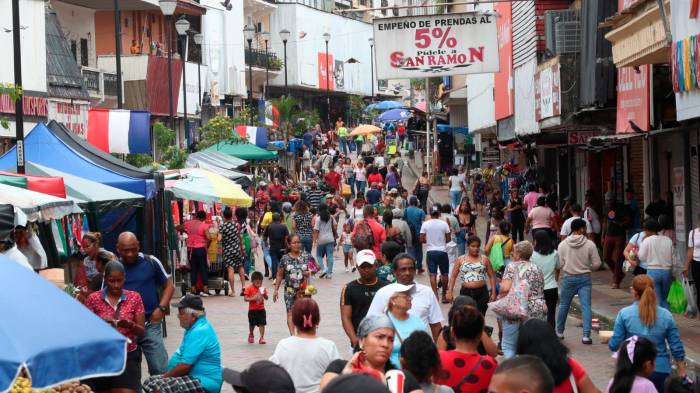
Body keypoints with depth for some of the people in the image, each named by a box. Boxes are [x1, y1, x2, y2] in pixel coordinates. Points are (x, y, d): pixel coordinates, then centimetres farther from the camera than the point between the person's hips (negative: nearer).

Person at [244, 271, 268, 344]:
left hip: (261, 309, 2)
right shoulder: (249, 288, -8)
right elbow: (245, 298, -11)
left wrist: (264, 293, -14)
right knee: (252, 324, 11)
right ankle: (251, 335, 36)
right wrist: (253, 298, -24)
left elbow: (266, 298, 6)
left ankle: (262, 338, -3)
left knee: (262, 323, -5)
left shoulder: (261, 288, 3)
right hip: (252, 310, -2)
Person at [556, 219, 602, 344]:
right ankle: (586, 335, -6)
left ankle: (559, 332, 28)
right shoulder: (590, 244, -10)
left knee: (563, 305, 16)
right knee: (586, 306, 0)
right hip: (585, 278, -1)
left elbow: (559, 264, -6)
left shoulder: (563, 245, -6)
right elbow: (597, 264, -7)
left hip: (568, 278, 2)